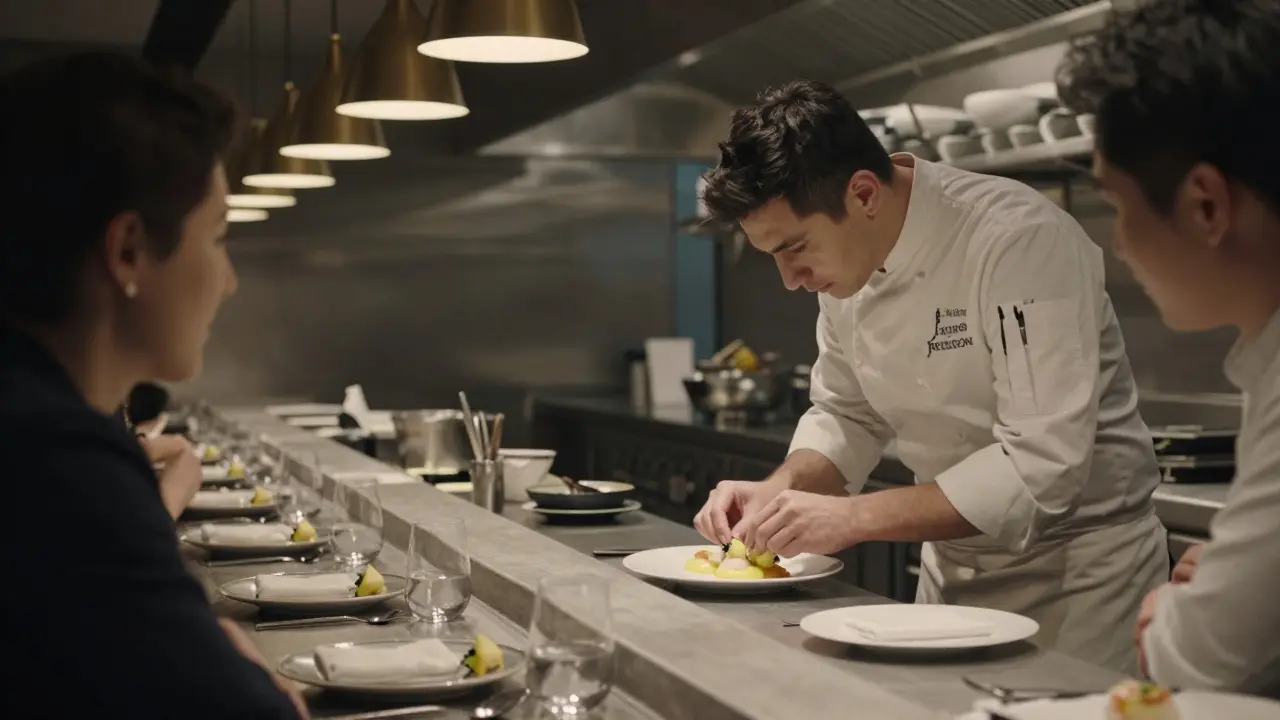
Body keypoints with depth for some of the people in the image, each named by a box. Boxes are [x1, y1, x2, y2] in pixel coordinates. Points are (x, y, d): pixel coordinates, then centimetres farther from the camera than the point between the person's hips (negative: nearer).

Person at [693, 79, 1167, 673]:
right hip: (952, 567, 7)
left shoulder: (1020, 241, -27)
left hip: (1078, 568, -7)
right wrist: (782, 488, -11)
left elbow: (1042, 467, -31)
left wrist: (853, 517, -31)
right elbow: (849, 414, 9)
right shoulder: (848, 264, -4)